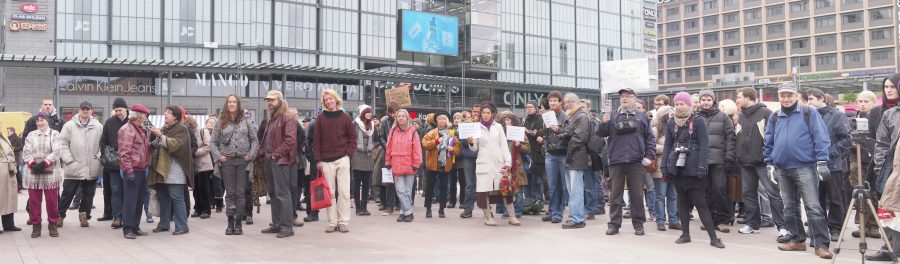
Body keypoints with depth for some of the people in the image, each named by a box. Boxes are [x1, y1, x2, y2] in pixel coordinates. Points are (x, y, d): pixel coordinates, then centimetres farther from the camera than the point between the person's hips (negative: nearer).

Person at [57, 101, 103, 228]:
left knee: (88, 194, 10)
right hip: (74, 167, -2)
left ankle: (84, 215, 22)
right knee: (68, 193, 4)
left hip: (92, 168, 2)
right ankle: (60, 215, 17)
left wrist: (99, 156, -3)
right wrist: (69, 159, -9)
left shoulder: (98, 127, 5)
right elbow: (63, 144, -1)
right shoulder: (69, 125, 0)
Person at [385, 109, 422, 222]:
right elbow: (389, 148, 10)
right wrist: (388, 163, 8)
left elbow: (417, 149, -2)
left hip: (409, 166, -1)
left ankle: (404, 212, 15)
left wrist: (416, 164, -6)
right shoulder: (393, 131, 7)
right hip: (397, 166, 2)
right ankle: (408, 213, -1)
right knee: (401, 191, -5)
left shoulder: (412, 132, 0)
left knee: (408, 191, 6)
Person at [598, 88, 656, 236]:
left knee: (637, 194, 4)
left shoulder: (642, 117, 9)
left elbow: (650, 138, 7)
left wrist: (649, 156, -3)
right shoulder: (612, 117, 10)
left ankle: (638, 224, 14)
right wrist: (604, 123, -13)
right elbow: (600, 134, 6)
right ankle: (614, 224, 10)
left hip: (636, 162, 0)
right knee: (615, 194, 4)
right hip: (616, 162, 1)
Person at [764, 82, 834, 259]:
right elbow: (769, 143, 16)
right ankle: (797, 240, 23)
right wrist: (769, 164, 10)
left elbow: (821, 138, -6)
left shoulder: (809, 113, -2)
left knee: (813, 207, -9)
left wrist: (821, 161, -13)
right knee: (790, 208, 12)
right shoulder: (774, 117, 11)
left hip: (805, 167, -5)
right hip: (783, 169, 5)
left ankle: (821, 244, -5)